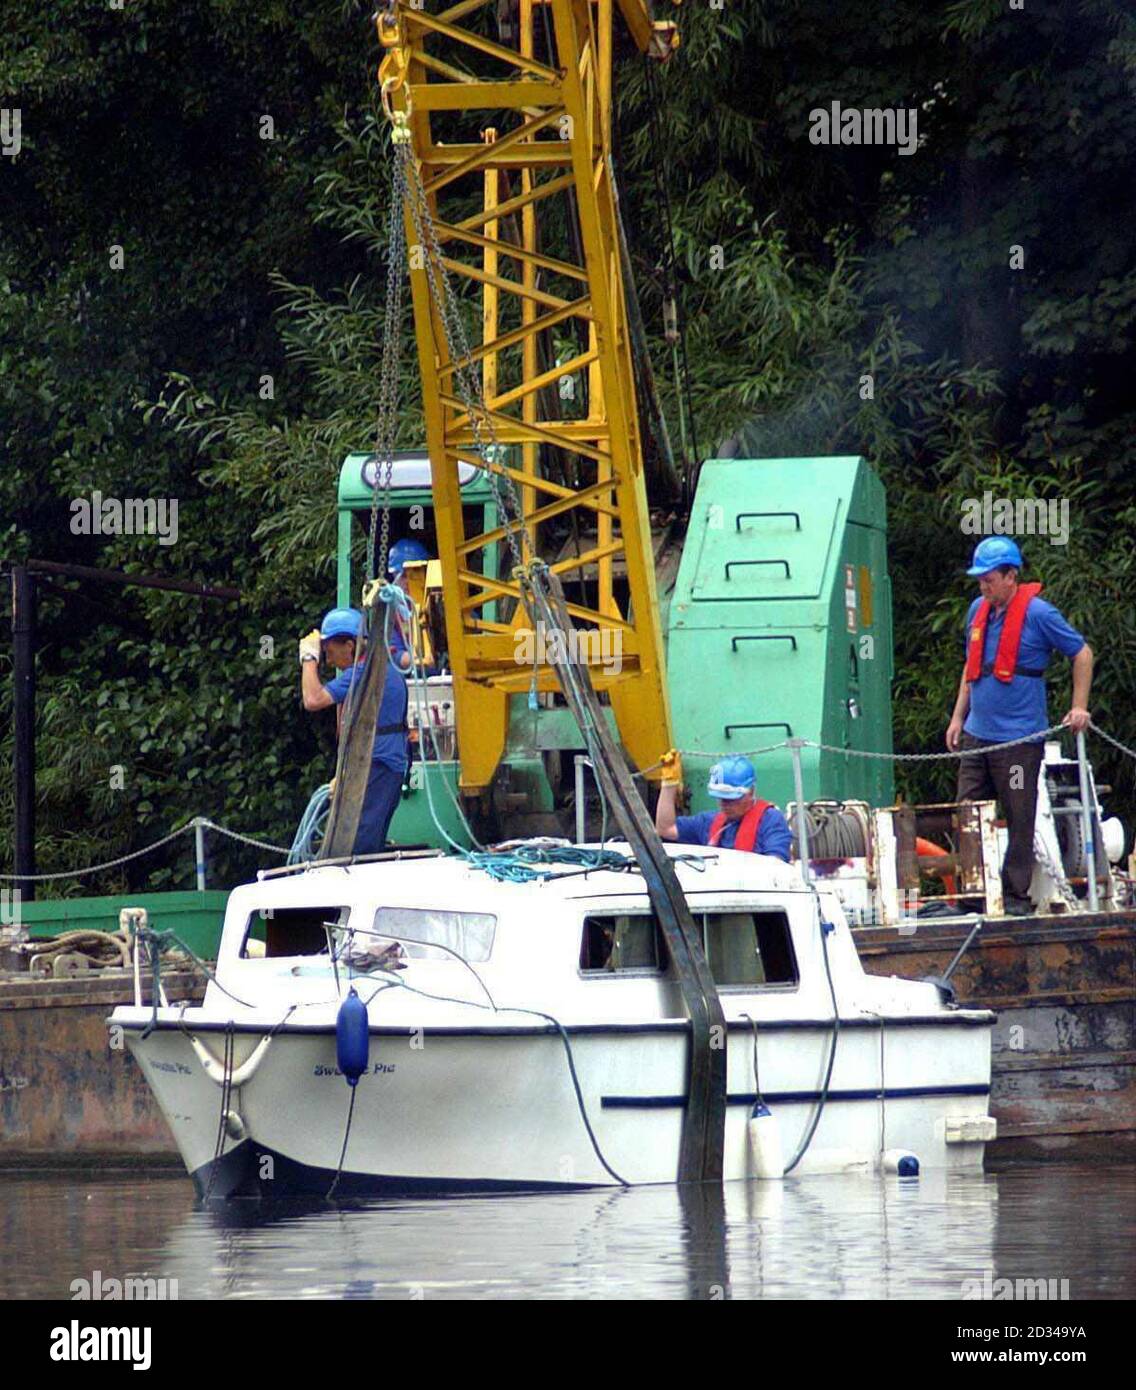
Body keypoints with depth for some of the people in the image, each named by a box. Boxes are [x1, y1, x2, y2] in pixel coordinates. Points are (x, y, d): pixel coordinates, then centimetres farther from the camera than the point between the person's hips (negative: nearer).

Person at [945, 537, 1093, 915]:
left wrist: (1079, 707, -5)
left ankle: (1016, 895, 4)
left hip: (1019, 738, -7)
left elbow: (1082, 653, -1)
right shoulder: (978, 611, 11)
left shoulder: (1038, 614, -9)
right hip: (977, 735, 7)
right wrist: (958, 716, 19)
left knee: (1018, 821, -2)